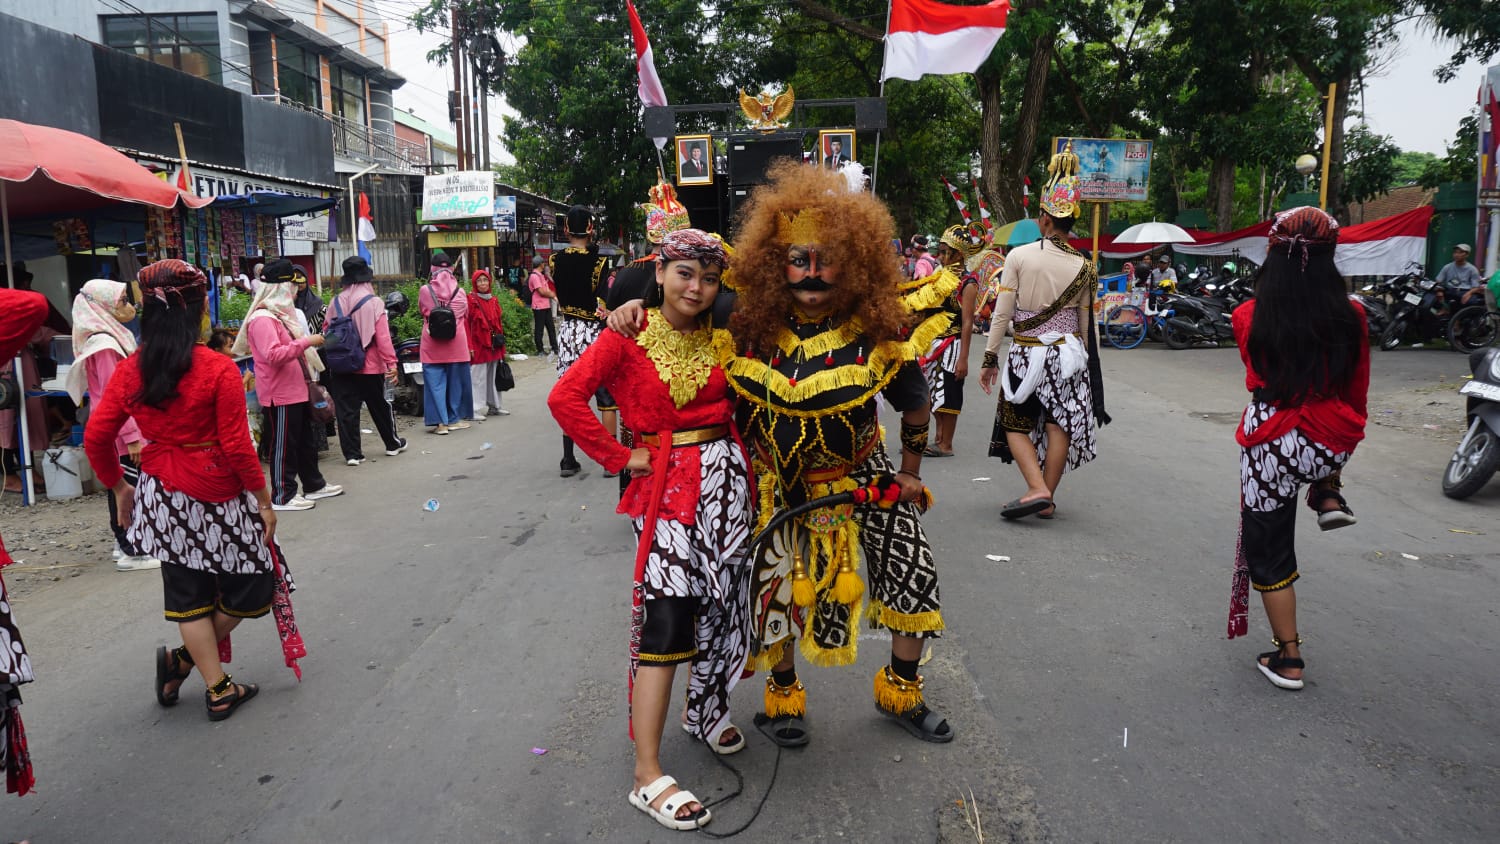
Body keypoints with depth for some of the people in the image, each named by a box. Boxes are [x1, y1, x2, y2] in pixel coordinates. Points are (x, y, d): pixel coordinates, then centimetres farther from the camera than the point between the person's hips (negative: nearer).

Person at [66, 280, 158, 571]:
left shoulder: (112, 338, 12)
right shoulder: (104, 345, -17)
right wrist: (131, 436, -21)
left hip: (121, 430, 10)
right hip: (121, 432, -10)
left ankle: (125, 542, 25)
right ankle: (132, 552, 1)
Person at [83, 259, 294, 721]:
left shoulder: (130, 370, -1)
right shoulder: (218, 369, -16)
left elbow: (96, 437, 1)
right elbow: (237, 446, -16)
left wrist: (119, 487, 17)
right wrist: (264, 501, -5)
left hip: (163, 499, 6)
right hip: (218, 497, -5)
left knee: (187, 595, 15)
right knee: (250, 590, 16)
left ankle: (219, 689, 21)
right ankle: (182, 659, 19)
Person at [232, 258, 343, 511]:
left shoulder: (281, 313, 15)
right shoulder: (261, 319, -18)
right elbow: (272, 355, -30)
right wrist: (306, 342, -27)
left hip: (296, 390, 10)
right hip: (280, 394, -10)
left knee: (305, 441, 18)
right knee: (283, 445, -1)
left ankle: (314, 485, 30)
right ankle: (283, 495, 8)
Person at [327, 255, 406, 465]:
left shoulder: (336, 303, -2)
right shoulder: (374, 303, -11)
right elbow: (383, 337, -14)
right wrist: (391, 363, -11)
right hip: (370, 367, -2)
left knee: (346, 410, 6)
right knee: (380, 407, 14)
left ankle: (352, 453, 6)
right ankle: (393, 444, 29)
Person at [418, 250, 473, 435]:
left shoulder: (424, 291, -5)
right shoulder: (460, 292, -1)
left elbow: (423, 313, 10)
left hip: (432, 345, -1)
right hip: (457, 343, 1)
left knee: (435, 382, 4)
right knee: (455, 380, 13)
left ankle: (441, 422, 1)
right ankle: (455, 418, 20)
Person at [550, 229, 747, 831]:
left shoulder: (724, 338, 7)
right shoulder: (629, 337, -7)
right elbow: (566, 397, -15)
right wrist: (618, 458, -12)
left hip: (725, 477, 5)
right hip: (663, 484, -5)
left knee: (723, 601, 14)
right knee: (667, 617, -10)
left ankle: (706, 708, 41)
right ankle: (647, 775, -3)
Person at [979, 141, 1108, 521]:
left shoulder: (1018, 256, -10)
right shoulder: (1083, 266, -1)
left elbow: (1002, 314, -10)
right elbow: (1087, 325, 4)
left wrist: (990, 358, -3)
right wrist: (1090, 366, 14)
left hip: (1026, 353, -2)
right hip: (1068, 353, 3)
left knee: (1015, 424, 9)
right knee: (1059, 425, 9)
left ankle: (1037, 489, -7)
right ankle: (1048, 499, 15)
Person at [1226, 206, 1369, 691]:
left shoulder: (1248, 318, -9)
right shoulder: (1350, 317, -6)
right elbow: (1356, 394, 6)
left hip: (1271, 448, -2)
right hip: (1331, 444, 2)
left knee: (1269, 554, 14)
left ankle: (1288, 659, 21)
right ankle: (1330, 496, 27)